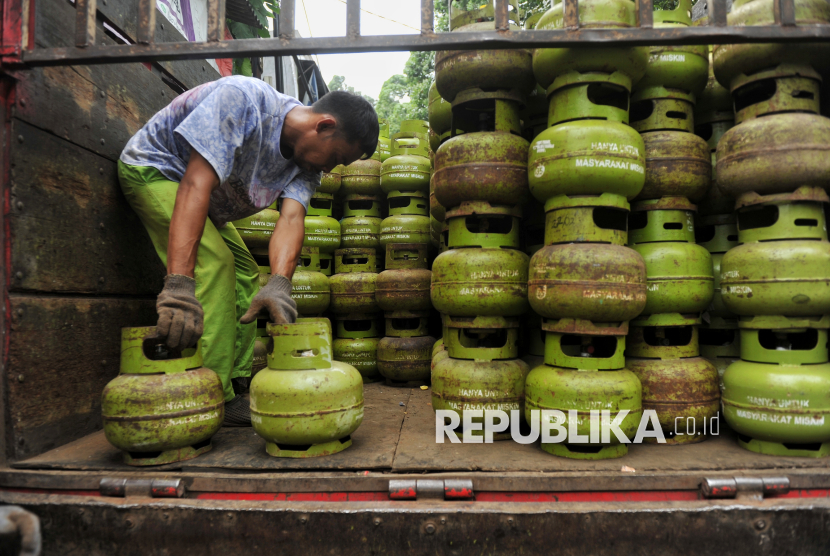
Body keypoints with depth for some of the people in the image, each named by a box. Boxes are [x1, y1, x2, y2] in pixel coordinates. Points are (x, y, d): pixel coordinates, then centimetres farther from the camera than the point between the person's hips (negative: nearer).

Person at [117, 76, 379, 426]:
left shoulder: (307, 159, -11)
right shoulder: (242, 99, -34)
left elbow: (292, 217, -27)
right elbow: (196, 185, -42)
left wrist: (279, 285, -46)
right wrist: (178, 286, -50)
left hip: (207, 200, 8)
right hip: (152, 167, -8)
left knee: (245, 276, 3)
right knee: (212, 261, -25)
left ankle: (234, 384, 8)